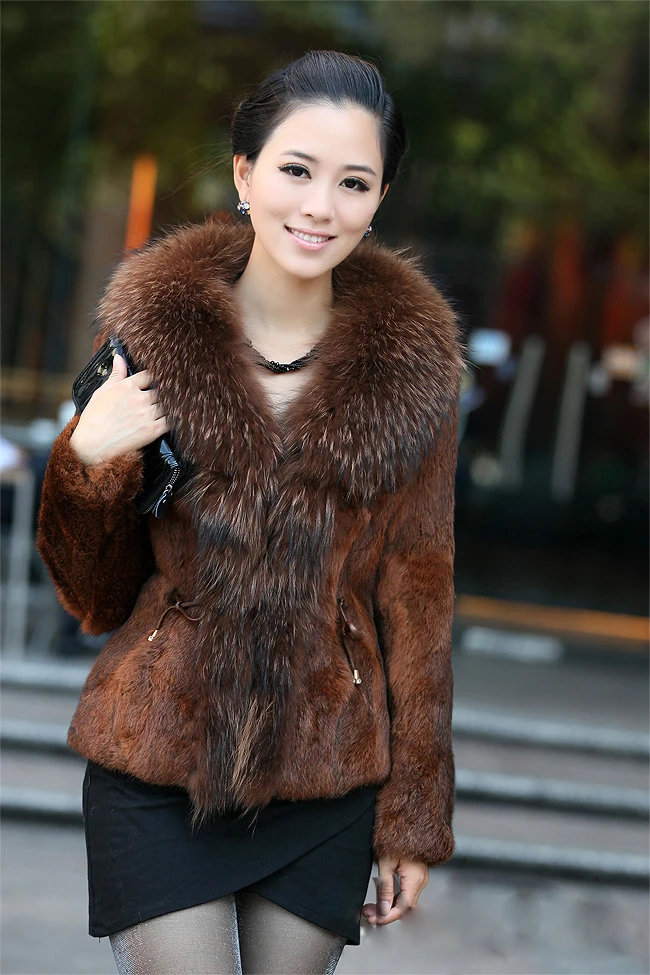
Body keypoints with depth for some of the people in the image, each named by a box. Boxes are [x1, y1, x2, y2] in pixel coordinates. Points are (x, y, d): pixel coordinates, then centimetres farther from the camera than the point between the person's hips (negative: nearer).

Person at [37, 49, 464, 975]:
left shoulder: (412, 363, -2)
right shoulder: (153, 327, -3)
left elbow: (419, 596, 4)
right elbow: (96, 596, 3)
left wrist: (416, 820, 5)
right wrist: (87, 459, -16)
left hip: (327, 780, 1)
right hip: (155, 766, -1)